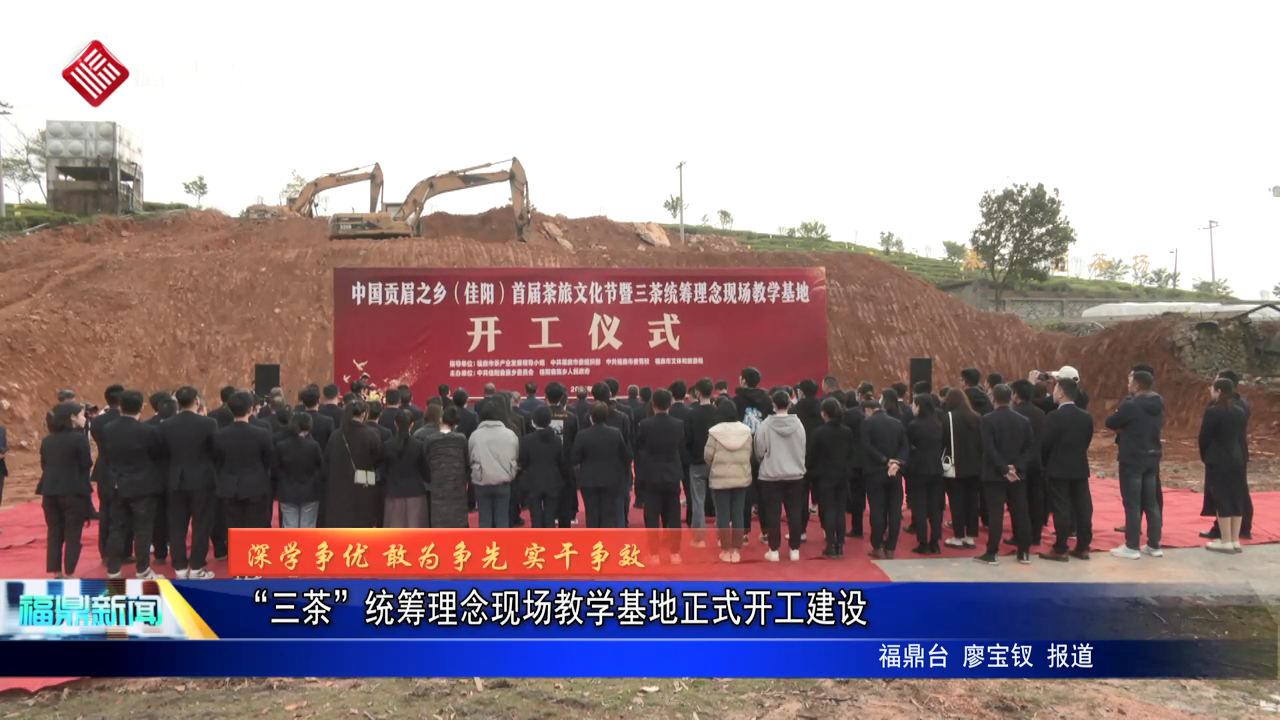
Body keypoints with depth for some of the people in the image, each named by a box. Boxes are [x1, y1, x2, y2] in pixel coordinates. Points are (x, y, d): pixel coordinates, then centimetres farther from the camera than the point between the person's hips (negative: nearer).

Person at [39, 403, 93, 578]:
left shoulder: (47, 440, 8)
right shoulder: (79, 438, -11)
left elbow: (44, 465, 13)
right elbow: (86, 464, -9)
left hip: (50, 491, 6)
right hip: (73, 491, -6)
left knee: (54, 533, 12)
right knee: (72, 534, 2)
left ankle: (57, 574, 14)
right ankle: (69, 575, 2)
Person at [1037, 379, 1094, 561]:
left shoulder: (1054, 416, -15)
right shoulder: (1086, 417, 5)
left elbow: (1045, 443, -12)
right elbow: (1087, 441, 9)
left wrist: (1045, 463, 4)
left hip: (1059, 468, -6)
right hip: (1080, 468, 6)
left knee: (1061, 509, -2)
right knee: (1083, 507, 9)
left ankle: (1060, 549, 1)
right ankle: (1083, 548, 15)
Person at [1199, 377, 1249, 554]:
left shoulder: (1213, 411, -13)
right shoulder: (1240, 412, 8)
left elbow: (1204, 437, -9)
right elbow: (1242, 437, 11)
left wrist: (1204, 456, 6)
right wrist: (1239, 454, 16)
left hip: (1218, 461, -7)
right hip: (1237, 460, 7)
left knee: (1222, 500, -2)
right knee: (1236, 499, 9)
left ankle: (1226, 542, 1)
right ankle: (1235, 541, 14)